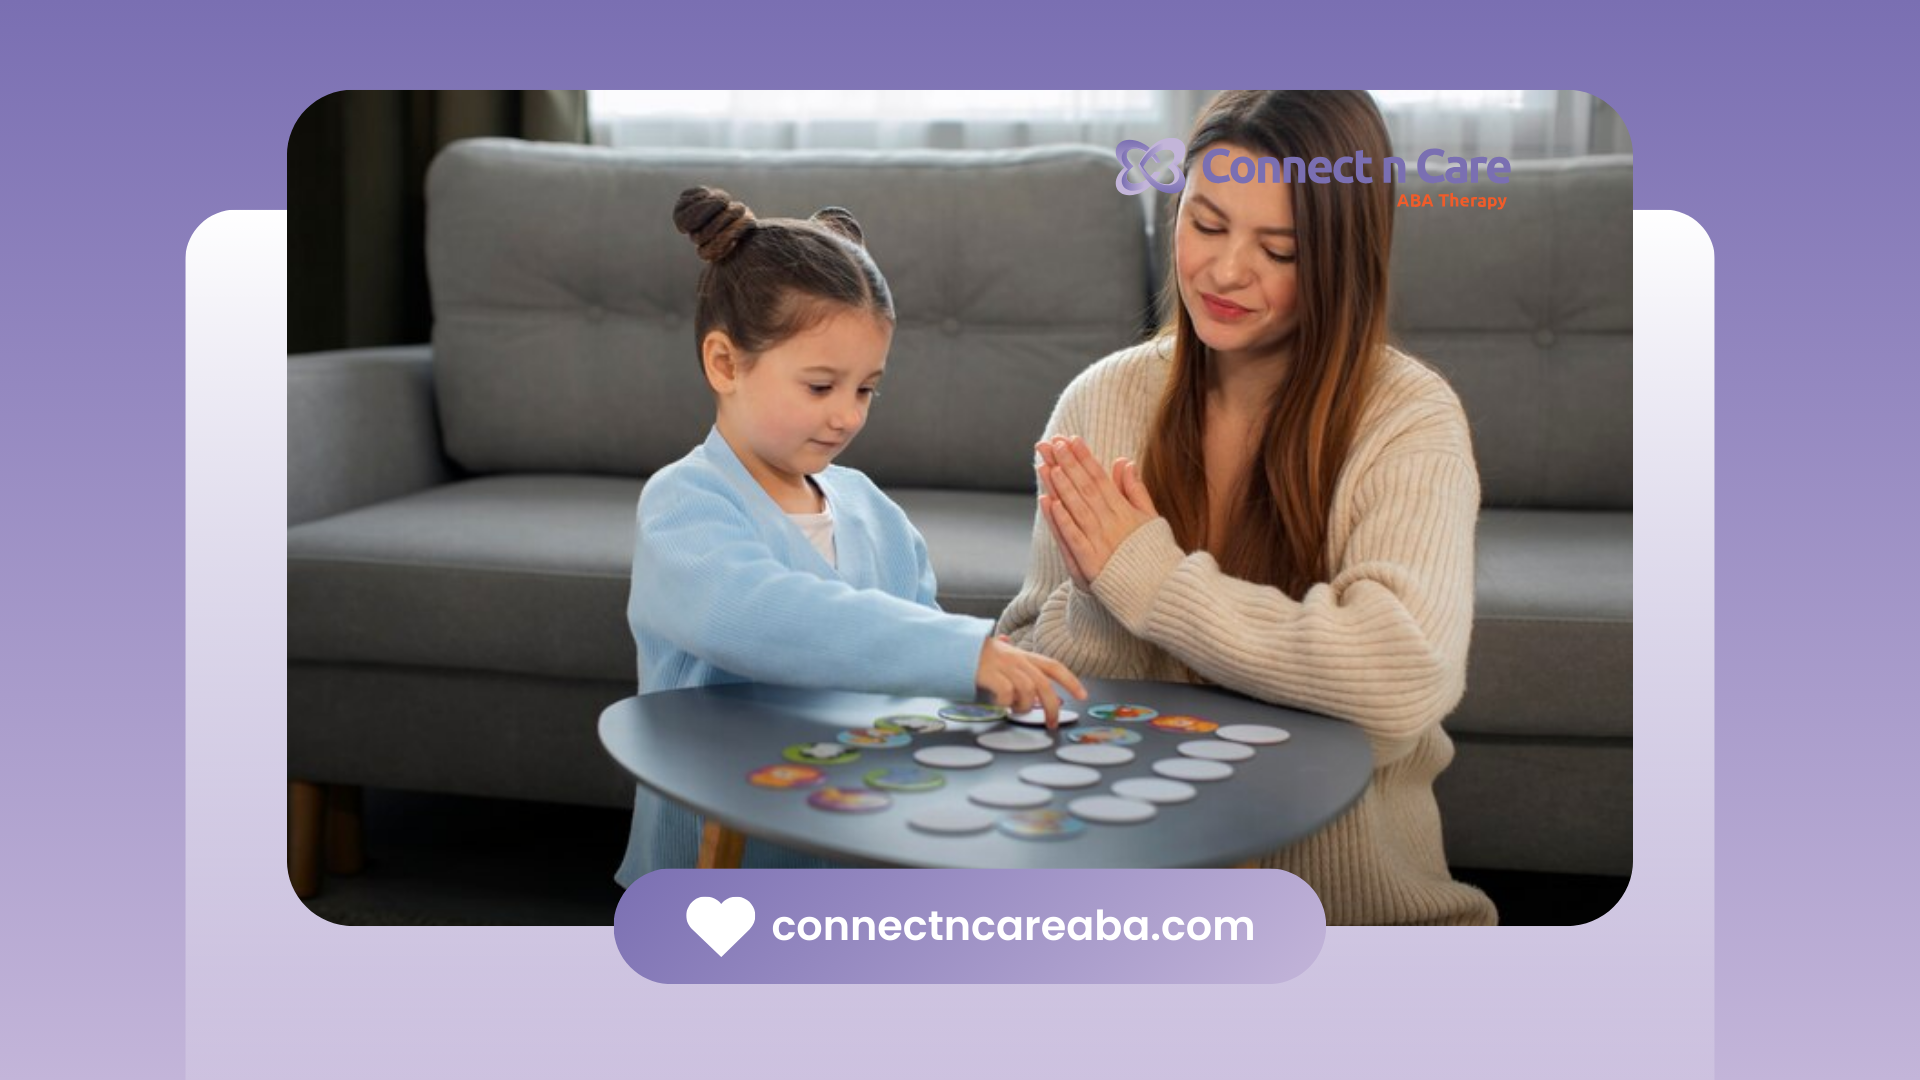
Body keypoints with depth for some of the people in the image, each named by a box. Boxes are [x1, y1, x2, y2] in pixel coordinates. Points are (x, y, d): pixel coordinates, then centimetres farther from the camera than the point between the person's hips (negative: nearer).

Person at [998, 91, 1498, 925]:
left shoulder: (1407, 419, -10)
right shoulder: (1102, 401, 0)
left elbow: (1405, 677, -25)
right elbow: (1028, 676, 4)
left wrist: (1148, 579, -18)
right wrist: (1093, 601, -17)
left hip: (1349, 890, -1)